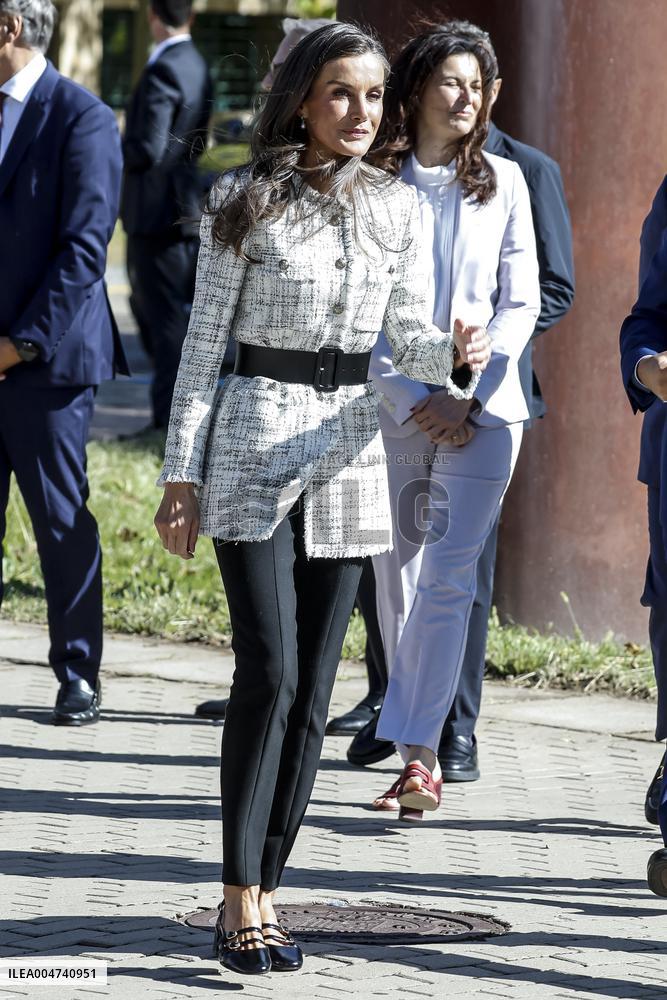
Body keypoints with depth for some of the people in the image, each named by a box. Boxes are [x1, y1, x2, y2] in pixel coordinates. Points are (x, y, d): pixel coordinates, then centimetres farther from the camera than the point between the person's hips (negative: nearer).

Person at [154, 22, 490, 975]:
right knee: (270, 672, -14)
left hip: (349, 450, 4)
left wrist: (455, 354, -12)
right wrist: (182, 472, -5)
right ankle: (241, 898, -9)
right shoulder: (246, 201, -4)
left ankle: (262, 889, 11)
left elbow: (407, 338, 12)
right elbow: (204, 342, -2)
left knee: (313, 684, 4)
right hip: (255, 441, -4)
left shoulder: (397, 208, 7)